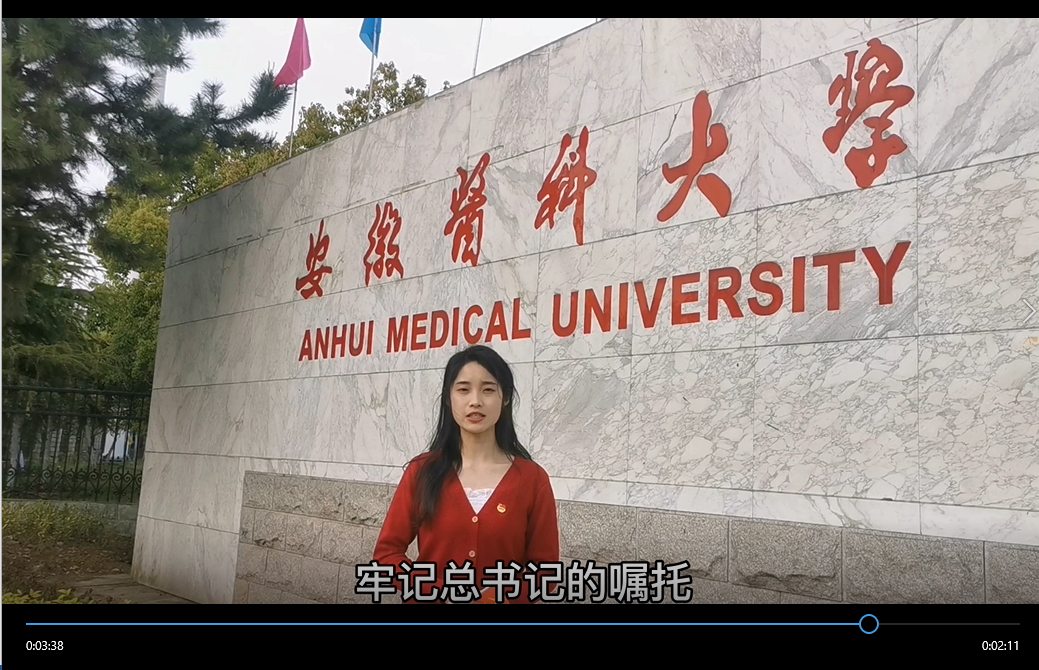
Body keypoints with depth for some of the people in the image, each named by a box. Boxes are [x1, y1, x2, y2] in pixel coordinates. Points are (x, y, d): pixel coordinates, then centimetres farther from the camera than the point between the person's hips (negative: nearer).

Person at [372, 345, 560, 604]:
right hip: (431, 599, 1)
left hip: (502, 598, 0)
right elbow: (387, 553, -5)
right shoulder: (421, 472, -6)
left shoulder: (532, 478, -8)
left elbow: (545, 567, -5)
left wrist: (500, 596, -21)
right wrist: (442, 593, -17)